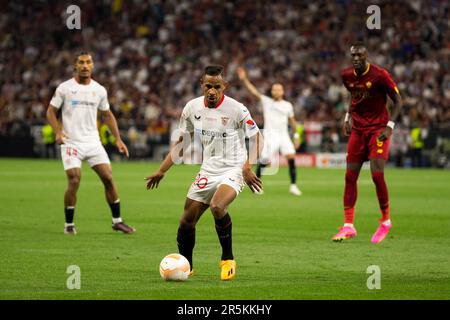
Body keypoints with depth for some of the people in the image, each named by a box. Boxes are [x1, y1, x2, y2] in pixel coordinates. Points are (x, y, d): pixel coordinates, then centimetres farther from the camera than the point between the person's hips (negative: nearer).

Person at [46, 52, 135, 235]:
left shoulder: (99, 90, 7)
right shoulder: (65, 88, -2)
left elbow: (107, 115, 18)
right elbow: (51, 111, 3)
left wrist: (118, 139, 9)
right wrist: (58, 132, -14)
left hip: (93, 142, 3)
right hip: (71, 143, -3)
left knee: (108, 178, -3)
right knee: (74, 181, -14)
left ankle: (117, 221, 10)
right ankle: (69, 224, 2)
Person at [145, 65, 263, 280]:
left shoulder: (236, 109, -14)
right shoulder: (192, 107, 0)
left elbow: (256, 138, -5)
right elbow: (182, 142, 13)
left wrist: (248, 168, -19)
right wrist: (162, 171, 9)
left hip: (233, 170, -5)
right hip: (208, 171, 6)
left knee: (217, 206, -32)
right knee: (187, 220, 3)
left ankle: (228, 259, -13)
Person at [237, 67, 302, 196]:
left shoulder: (288, 105, 11)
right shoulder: (266, 101, 6)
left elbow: (292, 120, 21)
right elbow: (254, 91, -2)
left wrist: (296, 135, 17)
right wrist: (244, 79, -11)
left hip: (284, 135, 2)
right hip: (270, 135, -2)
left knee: (291, 157, -14)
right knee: (264, 160, -11)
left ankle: (293, 185, -8)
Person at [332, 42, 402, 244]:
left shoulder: (379, 75, -14)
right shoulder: (347, 76, 3)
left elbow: (397, 101, -7)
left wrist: (390, 126, -16)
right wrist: (348, 117, 11)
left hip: (378, 129, -5)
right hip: (357, 129, 5)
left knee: (377, 175, -14)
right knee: (350, 177, 0)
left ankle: (385, 221, 6)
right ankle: (348, 226, 4)